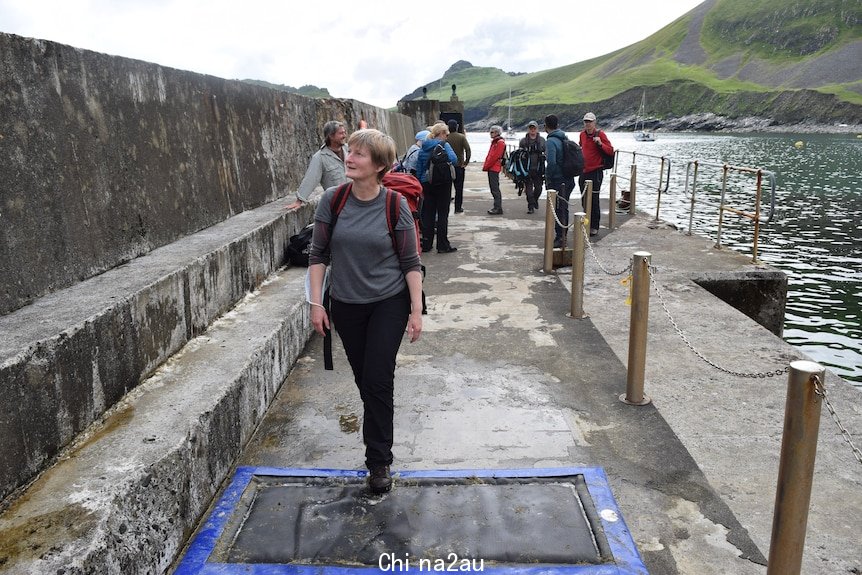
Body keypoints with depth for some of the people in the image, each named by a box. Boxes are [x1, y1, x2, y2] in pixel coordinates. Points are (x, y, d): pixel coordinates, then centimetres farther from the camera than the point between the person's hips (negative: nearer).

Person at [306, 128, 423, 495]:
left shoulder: (395, 206, -12)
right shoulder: (333, 200, -7)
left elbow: (411, 262, -6)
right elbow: (318, 255, -1)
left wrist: (416, 310, -9)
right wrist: (316, 303, -5)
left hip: (389, 303, -2)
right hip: (346, 305, 3)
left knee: (378, 379, -5)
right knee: (364, 379, 14)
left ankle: (379, 461, 11)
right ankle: (378, 436, 40)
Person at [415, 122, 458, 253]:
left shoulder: (424, 147, 8)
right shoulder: (444, 145, -9)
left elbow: (419, 167, 10)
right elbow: (453, 159, -26)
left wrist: (420, 186, 14)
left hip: (427, 183, 5)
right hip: (442, 183, -5)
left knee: (427, 213, 10)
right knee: (442, 214, 1)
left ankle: (426, 244, 14)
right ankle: (443, 245, 4)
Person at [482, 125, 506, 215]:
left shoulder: (500, 142, -11)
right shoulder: (494, 142, 20)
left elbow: (495, 156, -17)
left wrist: (486, 166, -13)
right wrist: (485, 165, 10)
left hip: (494, 168, -10)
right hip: (491, 168, 10)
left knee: (495, 189, -10)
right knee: (493, 188, 11)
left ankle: (498, 208, -9)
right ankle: (497, 207, 16)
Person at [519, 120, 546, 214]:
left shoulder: (542, 140, 7)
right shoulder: (523, 141, 5)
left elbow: (546, 153, 10)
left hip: (538, 169, 1)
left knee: (538, 188, 2)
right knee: (529, 188, 0)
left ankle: (535, 200, 32)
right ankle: (530, 206, 8)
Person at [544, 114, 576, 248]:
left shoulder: (550, 141, -16)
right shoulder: (565, 138, 10)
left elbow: (551, 163, -25)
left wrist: (548, 179, -13)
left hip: (557, 181, -8)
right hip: (568, 180, 8)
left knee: (557, 210, -1)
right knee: (564, 209, 17)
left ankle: (559, 239, 2)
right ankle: (563, 236, 28)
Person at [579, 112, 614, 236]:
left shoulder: (600, 134, -7)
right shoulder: (582, 135, 11)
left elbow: (610, 151, -12)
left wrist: (600, 143, -26)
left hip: (595, 172, -6)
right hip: (584, 171, 7)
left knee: (594, 200, -5)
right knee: (584, 200, 12)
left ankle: (594, 227, 2)